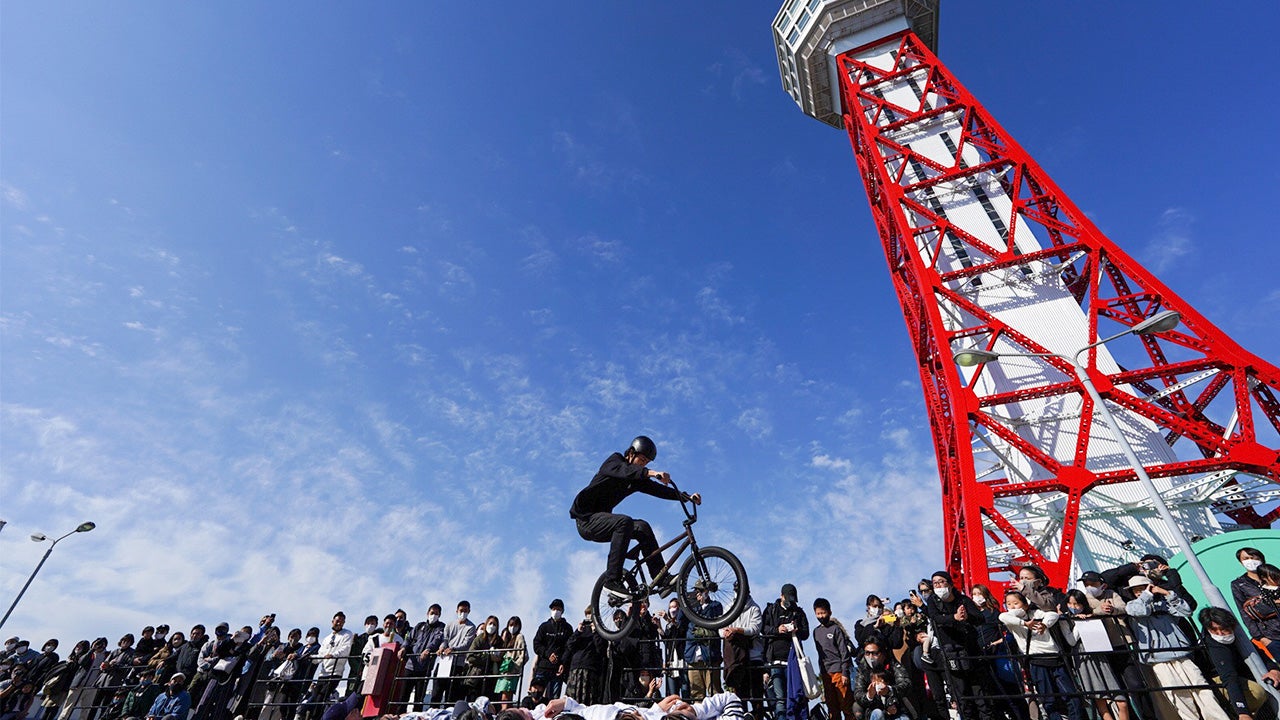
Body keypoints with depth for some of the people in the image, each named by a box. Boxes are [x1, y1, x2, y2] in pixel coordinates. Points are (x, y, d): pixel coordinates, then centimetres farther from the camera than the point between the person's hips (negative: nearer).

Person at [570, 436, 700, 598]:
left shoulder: (636, 479, 12)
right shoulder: (614, 460, -8)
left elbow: (657, 489, 2)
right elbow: (621, 470, -32)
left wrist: (687, 497, -12)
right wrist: (651, 473, -49)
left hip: (601, 520, 7)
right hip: (586, 518, -7)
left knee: (642, 527, -10)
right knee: (624, 522, -31)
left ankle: (661, 579, -11)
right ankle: (612, 580, -29)